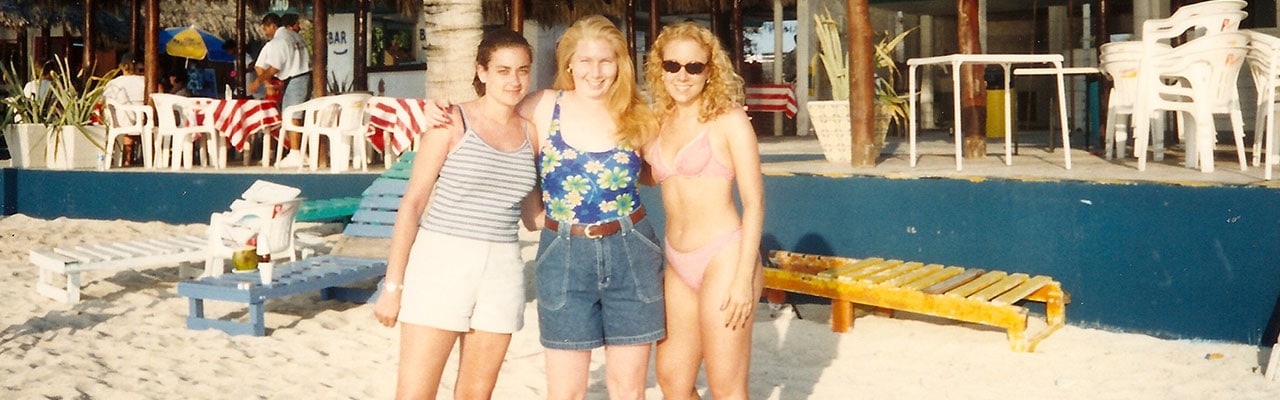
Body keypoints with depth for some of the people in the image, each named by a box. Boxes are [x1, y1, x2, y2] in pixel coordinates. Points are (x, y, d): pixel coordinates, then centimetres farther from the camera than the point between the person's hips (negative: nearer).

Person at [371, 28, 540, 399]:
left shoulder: (529, 132, 10)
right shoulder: (453, 122, -2)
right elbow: (413, 202, -3)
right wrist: (393, 284, -6)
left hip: (501, 271, 4)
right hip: (441, 262, -4)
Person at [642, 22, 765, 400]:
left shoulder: (729, 120, -7)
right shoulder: (660, 122, 9)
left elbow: (754, 202, -10)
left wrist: (744, 277, -16)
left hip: (722, 258, -7)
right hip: (677, 265, 7)